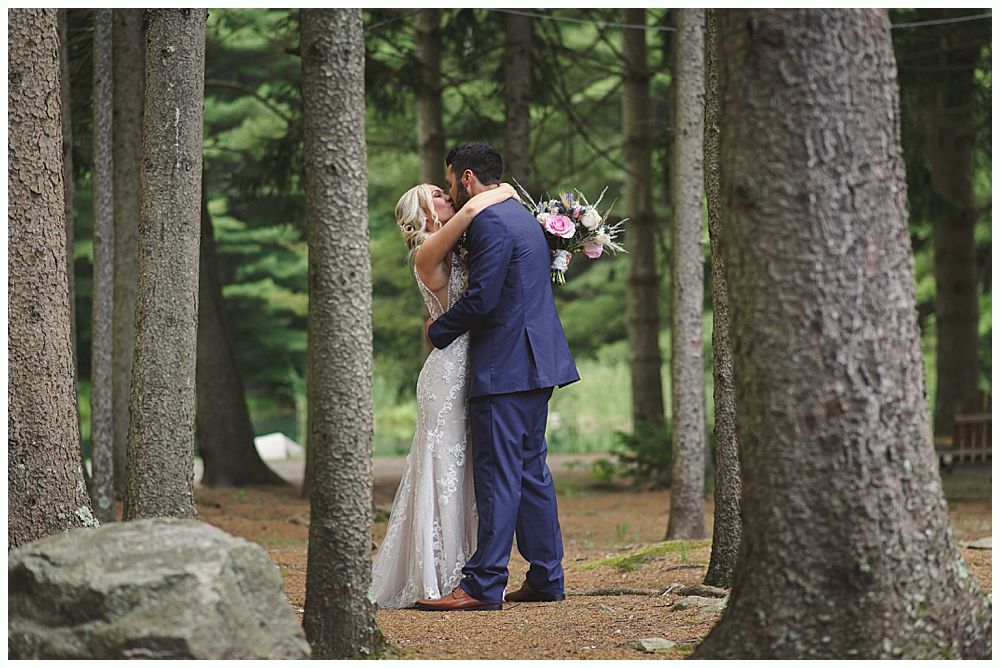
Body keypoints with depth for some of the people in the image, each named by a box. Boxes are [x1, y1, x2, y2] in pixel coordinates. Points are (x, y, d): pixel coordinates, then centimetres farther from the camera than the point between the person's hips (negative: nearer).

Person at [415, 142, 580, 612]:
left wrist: (438, 330, -3)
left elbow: (481, 299, -20)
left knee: (498, 474, -9)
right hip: (537, 360, 10)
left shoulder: (490, 222, -14)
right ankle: (546, 577, 17)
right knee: (531, 470, 13)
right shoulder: (521, 216, 18)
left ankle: (483, 585, -8)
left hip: (505, 367, -10)